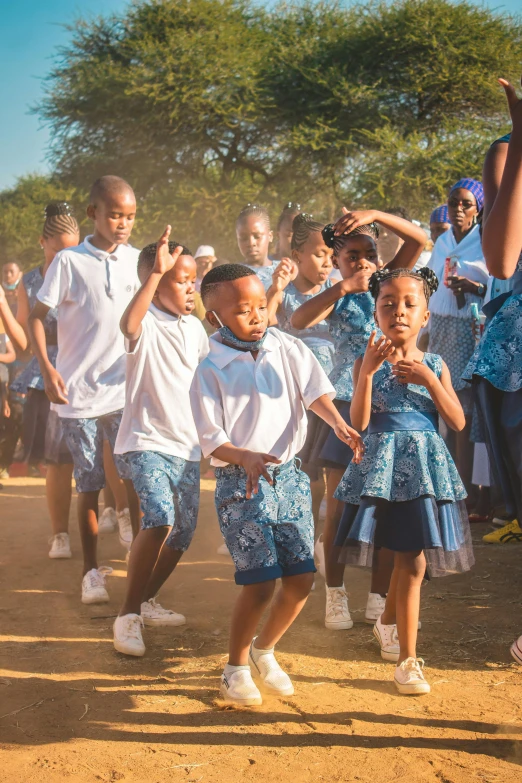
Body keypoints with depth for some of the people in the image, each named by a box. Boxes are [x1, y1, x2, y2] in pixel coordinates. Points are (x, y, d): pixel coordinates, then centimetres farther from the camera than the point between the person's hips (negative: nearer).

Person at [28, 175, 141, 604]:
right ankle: (92, 571, 18)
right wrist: (47, 368, -13)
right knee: (89, 485, 5)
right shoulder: (69, 261, -5)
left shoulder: (137, 260, 5)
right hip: (78, 392, -2)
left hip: (126, 389, 2)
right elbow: (37, 315, -3)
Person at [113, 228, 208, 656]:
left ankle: (147, 601, 33)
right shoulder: (147, 324, -12)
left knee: (183, 532, 12)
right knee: (159, 520, -24)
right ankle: (128, 616, -11)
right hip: (147, 440, -7)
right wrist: (156, 272, -40)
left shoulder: (195, 328, 10)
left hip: (187, 444, 8)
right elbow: (129, 323, -37)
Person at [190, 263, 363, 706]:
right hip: (240, 484, -5)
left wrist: (339, 424, -18)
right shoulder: (211, 372, -9)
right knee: (261, 581, -10)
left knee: (302, 577, 3)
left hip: (289, 474, 5)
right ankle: (237, 666, 15)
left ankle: (264, 649, 29)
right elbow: (212, 438, -11)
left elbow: (315, 390, 1)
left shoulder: (288, 350, 3)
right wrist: (246, 458, -29)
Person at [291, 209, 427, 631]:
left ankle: (380, 597, 15)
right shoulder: (337, 298, -1)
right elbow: (298, 321, -20)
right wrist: (344, 287, -24)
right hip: (348, 406, -2)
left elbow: (419, 239, -3)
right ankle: (336, 595, 16)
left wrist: (374, 214, -14)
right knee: (339, 509, 3)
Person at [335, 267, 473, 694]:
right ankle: (408, 659, 8)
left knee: (410, 556, 8)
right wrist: (368, 371, -22)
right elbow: (359, 422, -12)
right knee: (412, 561, -3)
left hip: (426, 466, 3)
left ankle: (388, 621, 38)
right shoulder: (369, 362, -2)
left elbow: (458, 421, -2)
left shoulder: (434, 365, 5)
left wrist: (428, 379, -12)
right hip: (383, 465, -3)